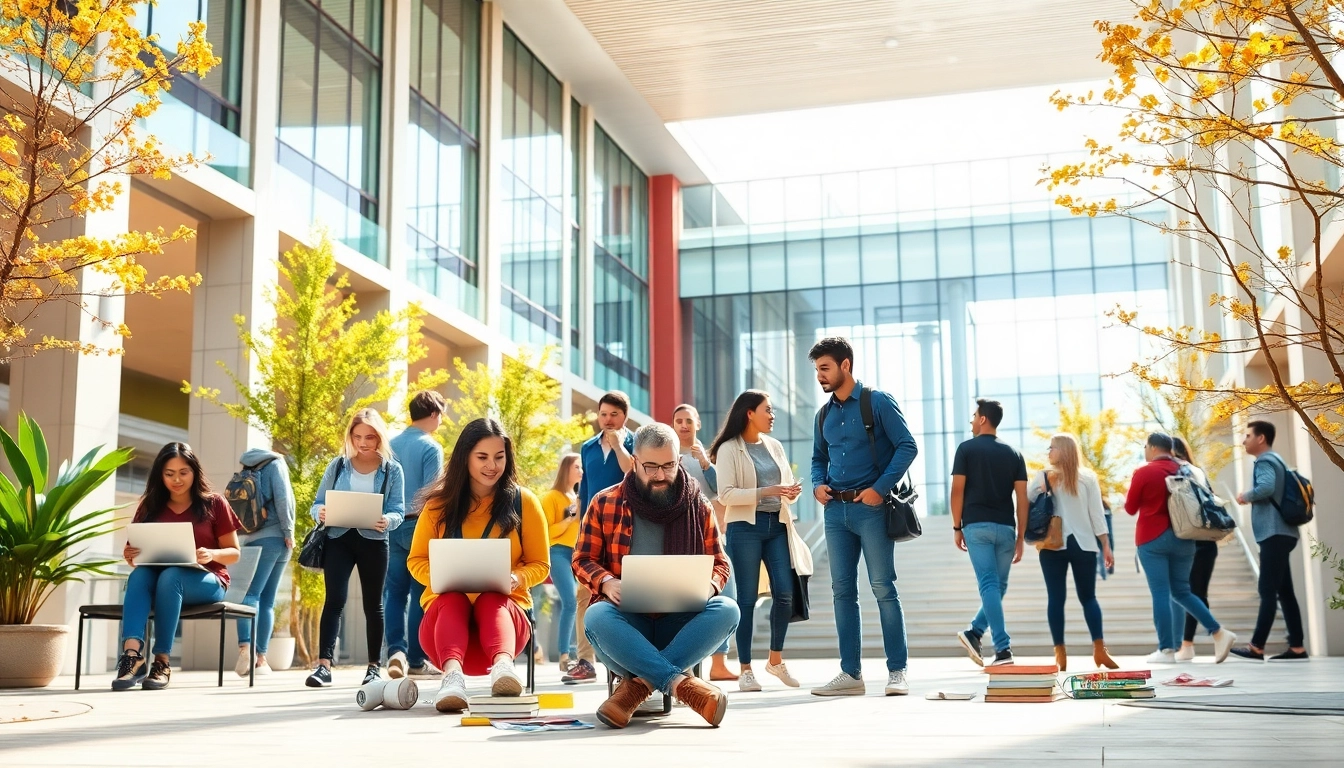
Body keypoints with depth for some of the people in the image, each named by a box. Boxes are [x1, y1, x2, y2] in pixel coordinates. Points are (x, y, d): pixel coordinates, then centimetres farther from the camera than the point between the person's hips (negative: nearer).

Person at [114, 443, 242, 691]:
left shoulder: (214, 504, 3)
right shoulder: (149, 507, 10)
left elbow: (234, 553, 2)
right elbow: (136, 552, 11)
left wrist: (212, 554, -20)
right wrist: (130, 556, -14)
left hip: (206, 581, -3)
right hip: (159, 578, 3)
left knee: (170, 576, -36)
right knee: (139, 574, -32)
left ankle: (162, 662, -34)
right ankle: (132, 656, -48)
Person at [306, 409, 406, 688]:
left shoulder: (392, 469, 1)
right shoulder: (338, 465, 6)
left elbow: (398, 511, -4)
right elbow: (318, 503, 7)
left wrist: (387, 521, -27)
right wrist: (321, 513, -17)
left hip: (373, 541, 0)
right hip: (338, 539, 1)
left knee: (373, 603, 7)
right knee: (334, 599, -11)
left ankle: (375, 666, 17)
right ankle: (324, 664, -15)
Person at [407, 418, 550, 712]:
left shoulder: (523, 502, 1)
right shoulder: (440, 503, 4)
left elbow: (540, 565, 5)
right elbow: (416, 561, 8)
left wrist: (515, 579, -18)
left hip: (503, 606, -1)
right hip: (447, 606, 1)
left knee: (491, 600, -34)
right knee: (453, 599, -33)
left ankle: (503, 665, -63)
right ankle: (452, 675, -59)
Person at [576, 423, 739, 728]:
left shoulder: (698, 506, 9)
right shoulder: (605, 504, 6)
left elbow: (720, 562, 13)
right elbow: (583, 559, 8)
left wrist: (709, 585, -11)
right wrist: (607, 582, -15)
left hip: (680, 622, 2)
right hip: (627, 619, -1)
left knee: (726, 610, -29)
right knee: (597, 617, -35)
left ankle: (639, 683, -31)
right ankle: (681, 684, -38)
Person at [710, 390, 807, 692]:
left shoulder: (774, 446, 14)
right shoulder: (729, 449, -3)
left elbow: (787, 484, 20)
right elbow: (725, 495, -11)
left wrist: (792, 491, -4)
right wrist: (764, 492, -21)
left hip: (777, 525, 5)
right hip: (745, 526, -5)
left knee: (785, 593, -1)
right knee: (747, 598, -2)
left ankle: (776, 660, 17)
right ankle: (745, 670, 5)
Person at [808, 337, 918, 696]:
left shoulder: (878, 402, -4)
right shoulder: (824, 415, 14)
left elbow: (907, 446, -9)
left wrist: (880, 488, -16)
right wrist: (817, 485, 3)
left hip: (871, 508, -6)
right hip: (836, 509, 6)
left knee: (883, 588, -5)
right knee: (842, 591, 5)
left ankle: (897, 671, 1)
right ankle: (850, 673, 11)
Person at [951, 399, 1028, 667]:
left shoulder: (967, 449, 2)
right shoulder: (1013, 454, 10)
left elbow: (958, 490, -4)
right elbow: (1022, 498, 6)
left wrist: (957, 527, 4)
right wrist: (1020, 537, 9)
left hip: (977, 525, -3)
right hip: (1006, 527, 3)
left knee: (989, 585, -6)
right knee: (998, 586, 16)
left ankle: (1003, 649, -12)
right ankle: (974, 632, 13)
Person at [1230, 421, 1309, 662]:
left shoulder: (1265, 461, -9)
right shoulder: (1276, 460, 21)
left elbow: (1266, 487, -29)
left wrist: (1245, 496, -11)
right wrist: (1251, 499, 12)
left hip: (1274, 533, -10)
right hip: (1280, 533, 10)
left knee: (1268, 591, -10)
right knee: (1283, 591, 8)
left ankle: (1257, 647, -11)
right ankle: (1297, 647, 8)